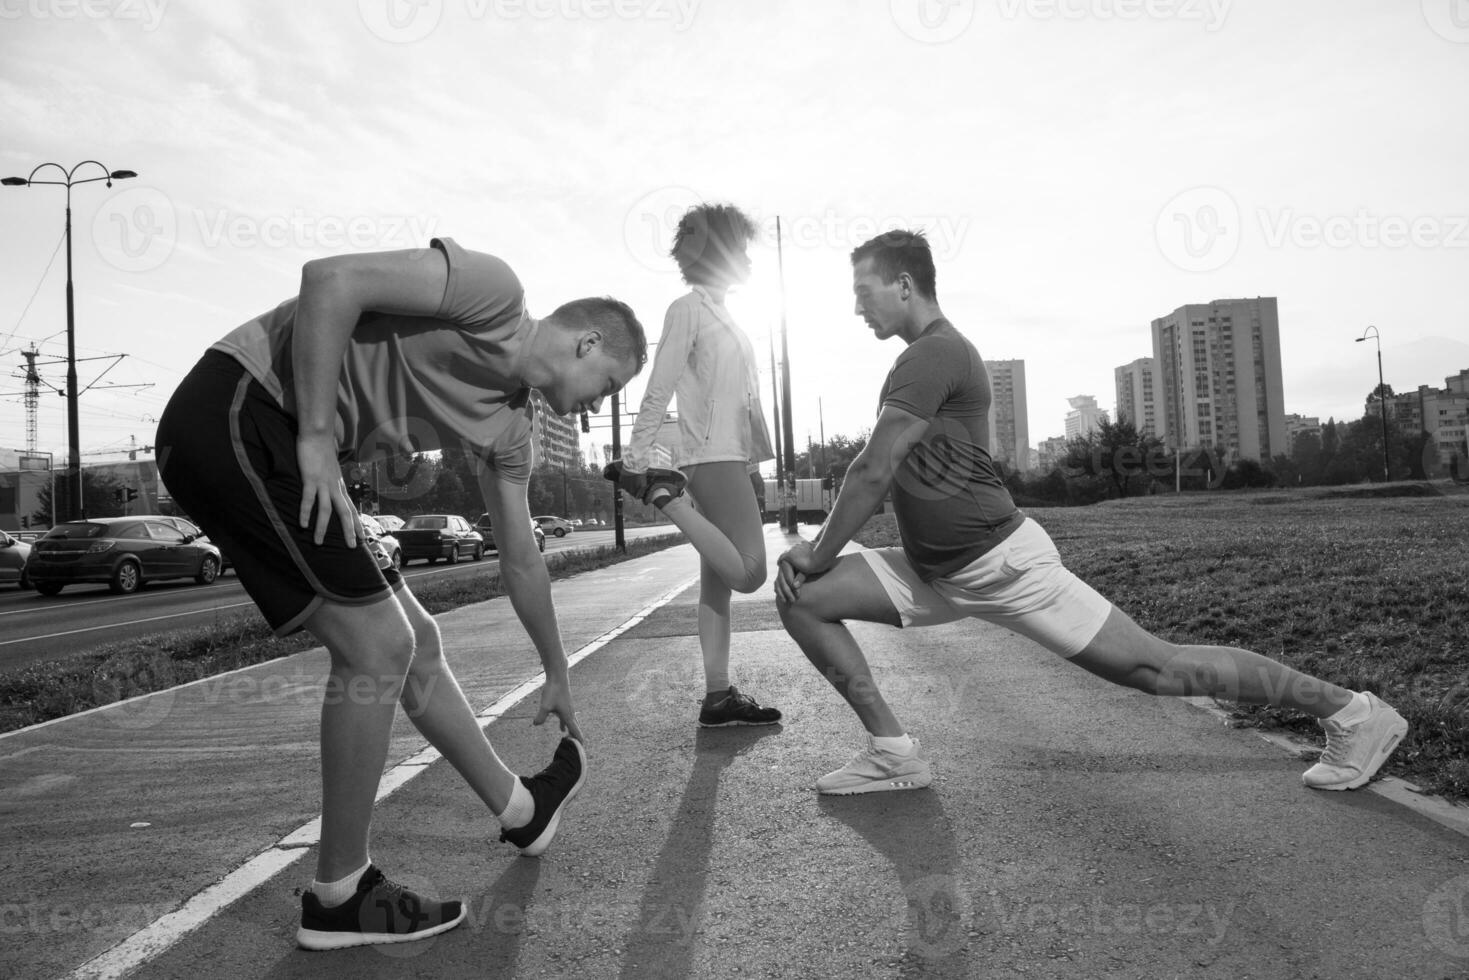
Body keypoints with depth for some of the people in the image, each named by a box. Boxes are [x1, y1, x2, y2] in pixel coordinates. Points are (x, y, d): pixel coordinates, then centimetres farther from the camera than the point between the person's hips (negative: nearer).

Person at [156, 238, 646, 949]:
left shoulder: (508, 427, 14)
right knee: (377, 648, -11)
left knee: (415, 643, 13)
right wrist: (317, 437, -21)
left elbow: (520, 561, 21)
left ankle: (520, 809, 29)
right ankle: (340, 896, 4)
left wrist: (558, 677, 29)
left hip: (275, 449, 9)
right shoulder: (494, 290, -11)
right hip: (234, 408, -9)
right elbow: (329, 280, -21)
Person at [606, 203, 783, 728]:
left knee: (718, 581, 7)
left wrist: (751, 457, 17)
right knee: (748, 572, -17)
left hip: (731, 458, 9)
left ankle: (718, 695, 9)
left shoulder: (721, 315, 22)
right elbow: (658, 391, -12)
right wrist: (637, 458, -19)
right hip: (711, 457, -9)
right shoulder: (689, 308, -5)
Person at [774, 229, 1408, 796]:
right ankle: (893, 753, 2)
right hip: (935, 570, 10)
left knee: (1155, 668, -3)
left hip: (1000, 561, -10)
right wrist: (818, 545, 11)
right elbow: (880, 475, 19)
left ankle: (1351, 713, 15)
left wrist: (818, 556, -7)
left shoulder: (933, 355, -17)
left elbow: (872, 474, -20)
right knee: (803, 598, 0)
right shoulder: (925, 357, 15)